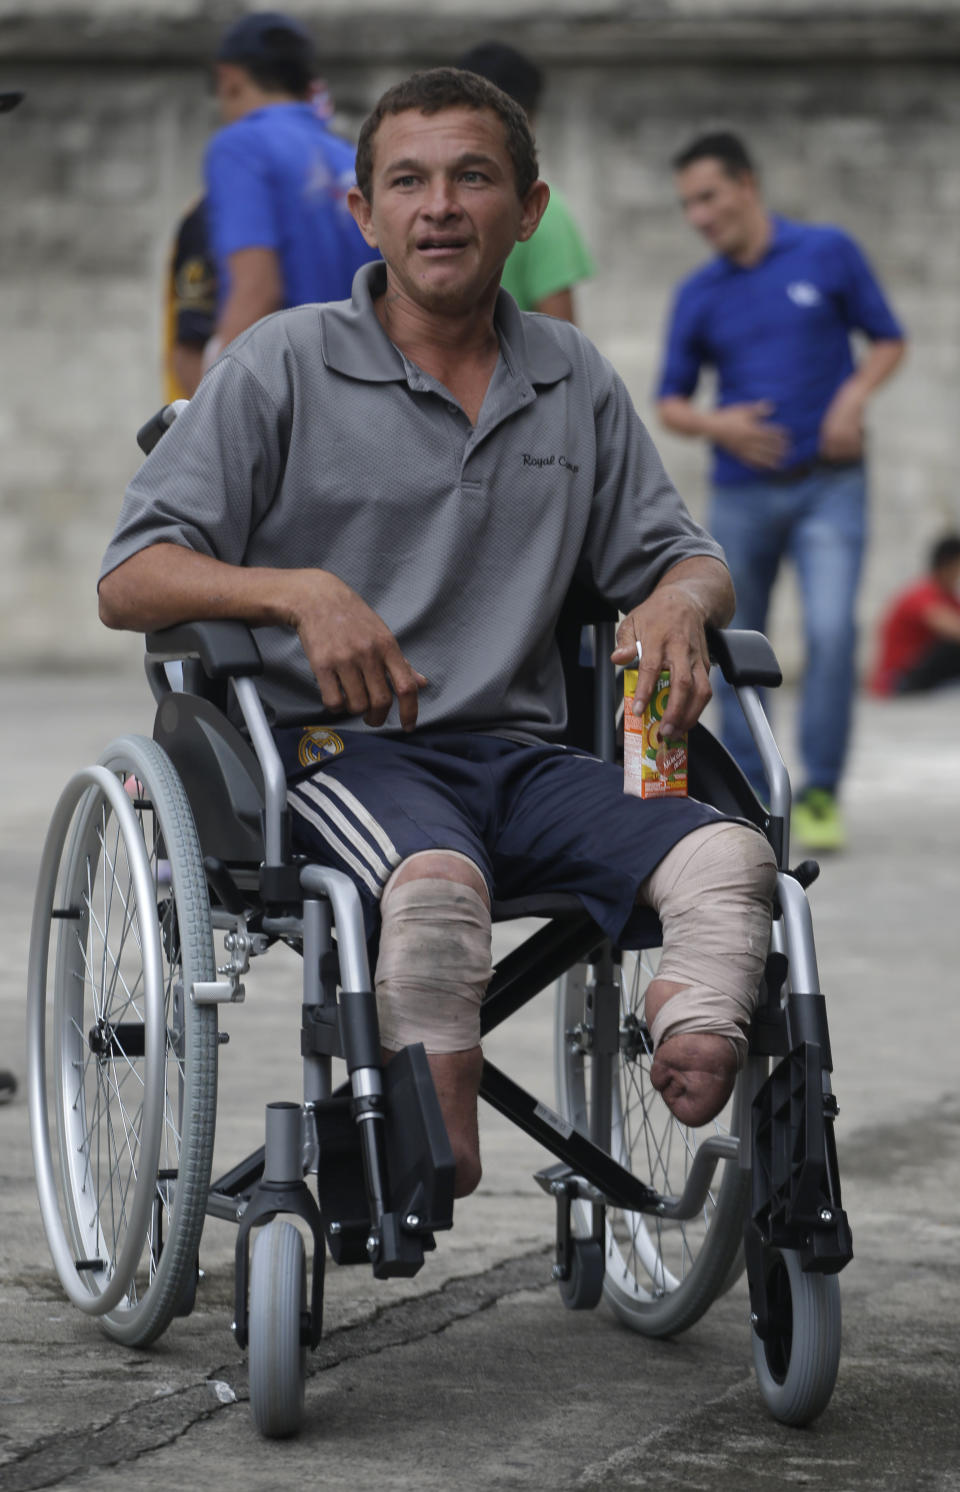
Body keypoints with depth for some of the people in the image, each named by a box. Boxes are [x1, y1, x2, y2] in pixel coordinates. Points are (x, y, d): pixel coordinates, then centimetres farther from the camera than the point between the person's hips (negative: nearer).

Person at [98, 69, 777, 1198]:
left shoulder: (576, 382, 17)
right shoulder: (283, 366, 5)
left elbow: (677, 555, 24)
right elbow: (129, 582, -1)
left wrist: (678, 602, -3)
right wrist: (300, 591, -21)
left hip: (522, 752, 4)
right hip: (337, 750, -4)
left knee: (729, 856, -25)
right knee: (438, 881, -38)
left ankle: (691, 1093, -43)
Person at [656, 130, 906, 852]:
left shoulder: (828, 253, -1)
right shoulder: (698, 296, 4)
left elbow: (888, 340, 7)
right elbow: (671, 404, 9)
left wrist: (853, 397, -11)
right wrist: (718, 425, -12)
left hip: (829, 486, -3)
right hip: (742, 492, 3)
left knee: (832, 631, -18)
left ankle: (821, 794, -8)